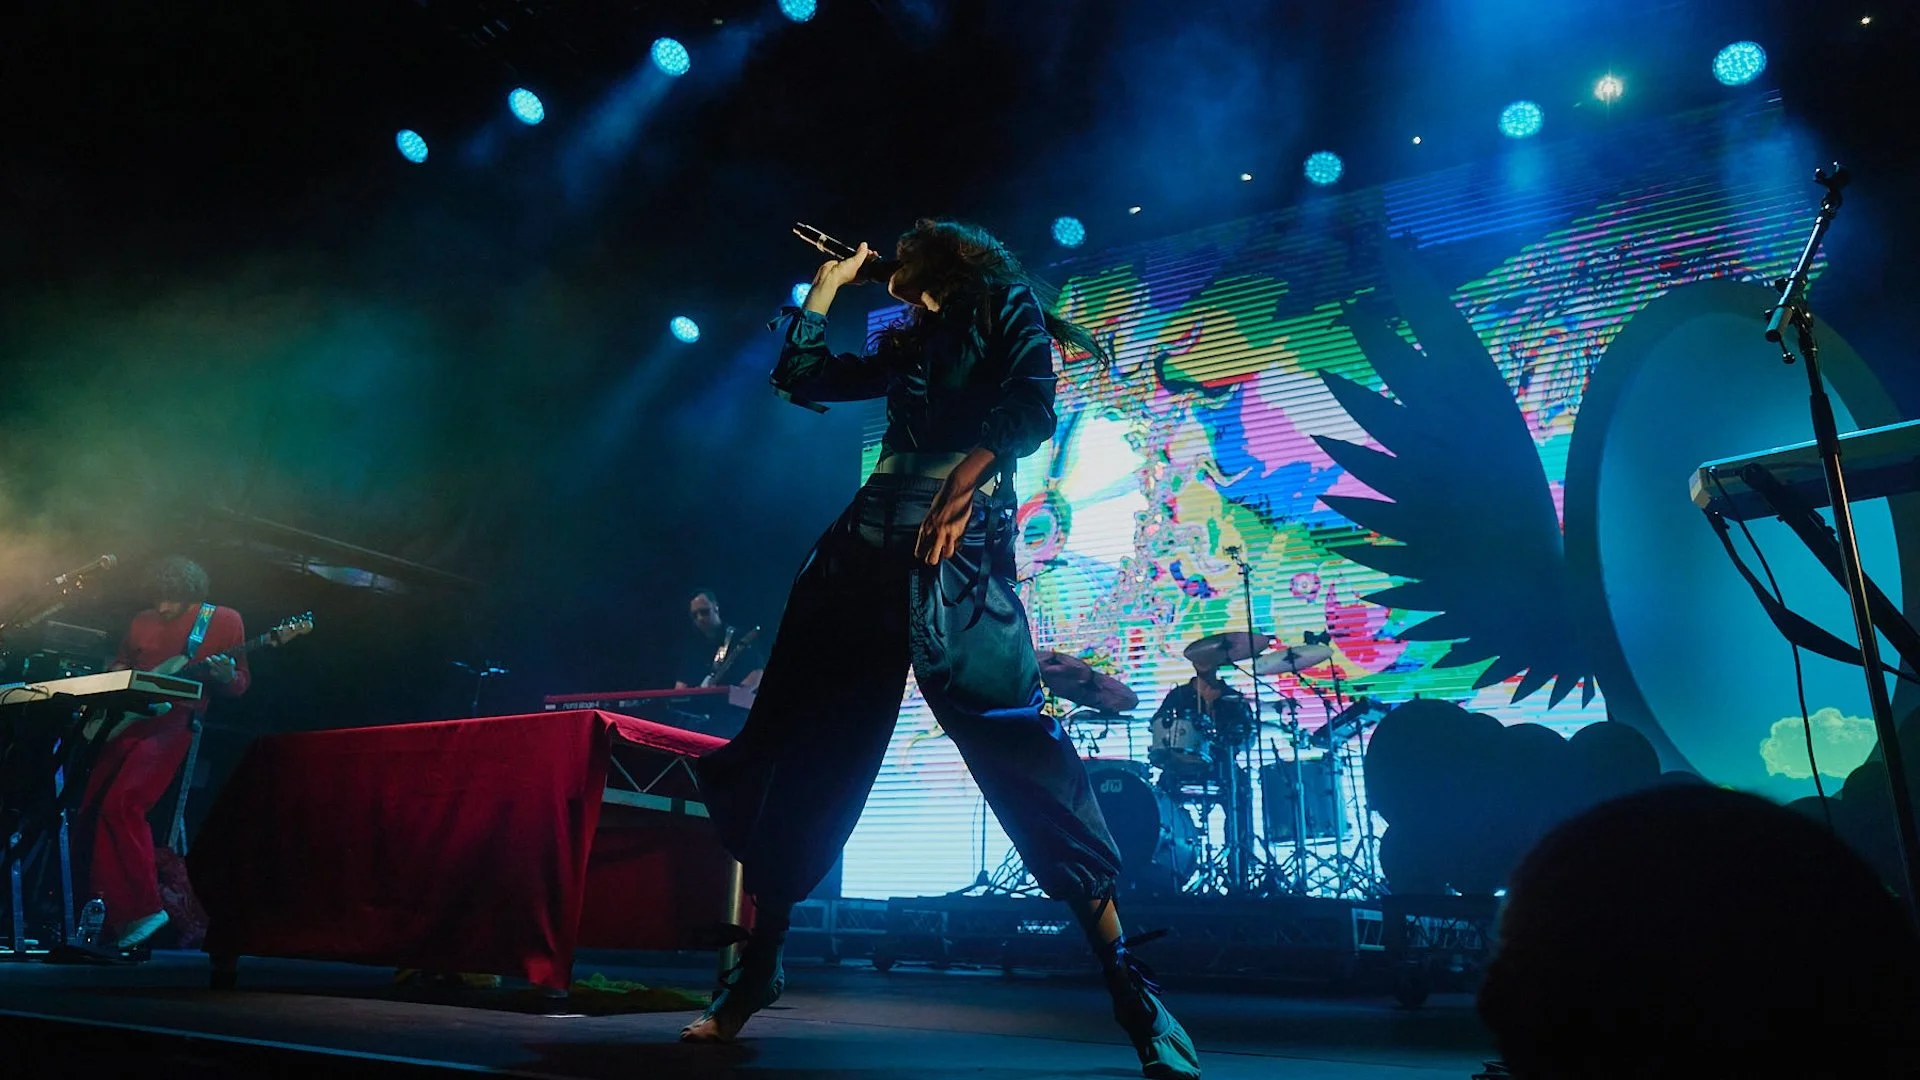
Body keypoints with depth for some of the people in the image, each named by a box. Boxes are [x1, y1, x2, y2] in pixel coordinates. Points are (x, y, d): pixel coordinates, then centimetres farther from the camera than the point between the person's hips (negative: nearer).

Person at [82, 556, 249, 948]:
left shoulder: (224, 620, 2)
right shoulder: (142, 622, 15)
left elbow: (242, 683, 2)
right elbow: (120, 664, 28)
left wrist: (227, 677, -20)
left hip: (174, 724, -7)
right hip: (128, 721, 7)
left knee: (121, 804, -22)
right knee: (90, 804, 3)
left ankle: (142, 908, -13)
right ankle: (115, 909, 14)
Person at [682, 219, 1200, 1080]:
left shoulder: (1005, 307, 13)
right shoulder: (905, 348, 28)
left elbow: (1031, 407, -4)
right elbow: (798, 373, 25)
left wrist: (964, 482, -16)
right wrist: (832, 280, 31)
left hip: (957, 551, -6)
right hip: (865, 553, 7)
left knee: (1013, 741, -18)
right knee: (799, 753, 3)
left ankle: (1129, 985, -12)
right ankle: (756, 967, 16)